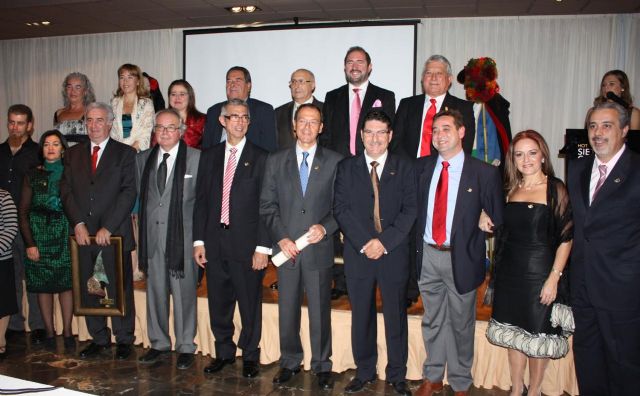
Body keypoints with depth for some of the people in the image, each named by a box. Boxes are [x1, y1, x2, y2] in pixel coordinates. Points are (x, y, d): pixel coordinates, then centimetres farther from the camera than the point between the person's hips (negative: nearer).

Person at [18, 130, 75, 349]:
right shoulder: (33, 175, 5)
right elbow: (23, 211, 3)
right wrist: (29, 243, -4)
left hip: (64, 234, -1)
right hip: (39, 234, 1)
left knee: (66, 282, -1)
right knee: (43, 284, 4)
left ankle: (67, 331, 8)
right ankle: (49, 331, 14)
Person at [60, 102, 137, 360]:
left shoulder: (125, 153, 1)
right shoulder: (73, 154, 13)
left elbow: (128, 193, -8)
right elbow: (66, 191, 6)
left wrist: (108, 227, -14)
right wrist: (78, 224, -7)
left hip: (115, 234, -3)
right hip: (83, 234, 4)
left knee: (121, 288, 3)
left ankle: (124, 339, 17)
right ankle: (99, 339, 24)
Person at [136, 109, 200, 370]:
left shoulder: (196, 158, -3)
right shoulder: (143, 159, 12)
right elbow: (140, 194, 17)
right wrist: (146, 222, 9)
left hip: (182, 235, -4)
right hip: (152, 235, 5)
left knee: (184, 292, 2)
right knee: (155, 291, 12)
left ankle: (186, 346, 16)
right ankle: (159, 343, 28)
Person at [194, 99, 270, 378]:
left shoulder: (260, 158, -2)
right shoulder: (209, 156, 10)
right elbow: (201, 200, 10)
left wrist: (262, 247, -10)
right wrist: (199, 240, 4)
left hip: (247, 244, -3)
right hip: (215, 243, 4)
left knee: (250, 305, 7)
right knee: (218, 303, 14)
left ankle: (250, 356, 25)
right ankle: (224, 352, 32)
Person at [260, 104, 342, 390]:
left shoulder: (335, 162, 2)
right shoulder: (276, 161, 7)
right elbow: (267, 205, 5)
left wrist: (325, 227, -15)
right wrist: (280, 238, -6)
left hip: (319, 249, -1)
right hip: (286, 248, 2)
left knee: (320, 311, 7)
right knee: (287, 310, 12)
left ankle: (322, 366, 24)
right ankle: (290, 362, 29)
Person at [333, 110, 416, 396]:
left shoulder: (404, 168, 4)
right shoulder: (346, 168, 6)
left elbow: (410, 210, -3)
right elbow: (340, 208, -2)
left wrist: (384, 241, -14)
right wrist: (364, 242, -12)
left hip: (394, 253, 0)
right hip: (358, 253, 1)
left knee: (396, 316, 8)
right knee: (361, 316, 10)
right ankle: (364, 371, 27)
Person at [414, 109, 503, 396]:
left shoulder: (484, 173, -8)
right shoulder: (421, 167, 3)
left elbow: (497, 219, -3)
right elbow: (414, 207, 7)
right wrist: (416, 245, -1)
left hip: (461, 258, -3)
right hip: (427, 254, 3)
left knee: (461, 323, 11)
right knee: (432, 321, 17)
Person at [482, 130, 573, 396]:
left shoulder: (556, 189, -7)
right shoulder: (511, 189, 7)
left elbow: (566, 237, -10)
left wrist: (554, 278, -15)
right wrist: (486, 223, -4)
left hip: (540, 272, -4)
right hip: (510, 273, 5)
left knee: (538, 333, 8)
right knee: (513, 331, 14)